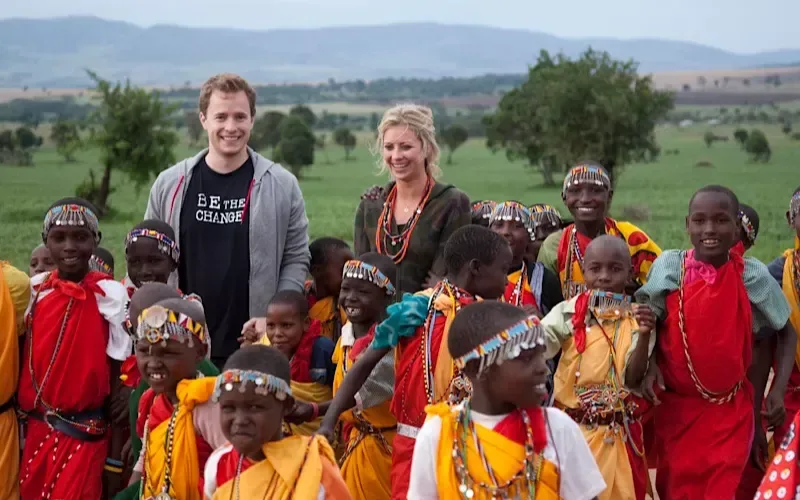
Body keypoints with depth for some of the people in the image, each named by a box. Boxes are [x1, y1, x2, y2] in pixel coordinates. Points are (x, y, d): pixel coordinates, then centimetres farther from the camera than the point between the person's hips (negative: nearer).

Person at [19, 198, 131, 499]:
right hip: (35, 432, 4)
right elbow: (23, 361, 10)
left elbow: (118, 378, -6)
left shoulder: (110, 295, -8)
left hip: (85, 436, -4)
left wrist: (115, 458, -6)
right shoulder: (35, 290, 4)